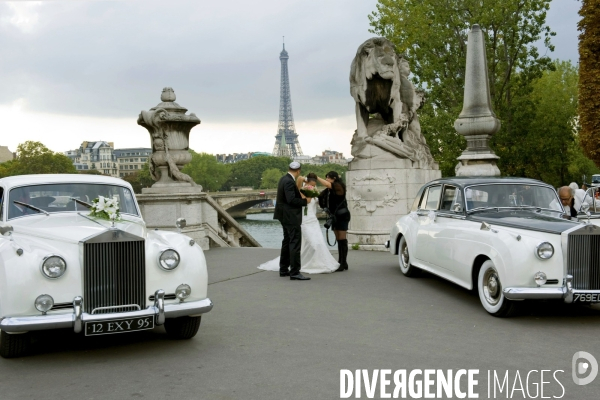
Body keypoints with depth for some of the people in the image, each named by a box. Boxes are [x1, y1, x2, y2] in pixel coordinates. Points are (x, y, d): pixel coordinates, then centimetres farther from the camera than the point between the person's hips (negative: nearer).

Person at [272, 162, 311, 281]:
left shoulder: (284, 179, 10)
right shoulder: (289, 182, -20)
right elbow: (291, 200, -25)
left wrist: (300, 196, 13)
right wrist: (305, 201, -13)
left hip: (286, 216, 11)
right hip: (291, 217, -11)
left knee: (287, 241, 18)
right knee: (295, 243, -10)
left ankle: (283, 269, 25)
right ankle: (295, 272, -11)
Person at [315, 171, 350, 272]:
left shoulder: (338, 186, -11)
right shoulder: (330, 189, 14)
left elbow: (327, 184, -26)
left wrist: (316, 177, -18)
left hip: (342, 215, -9)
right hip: (335, 216, 9)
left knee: (342, 239, -8)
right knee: (339, 240, 9)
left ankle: (343, 263, -6)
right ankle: (341, 262, 13)